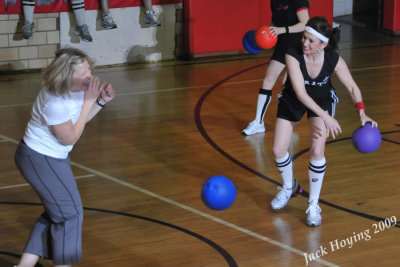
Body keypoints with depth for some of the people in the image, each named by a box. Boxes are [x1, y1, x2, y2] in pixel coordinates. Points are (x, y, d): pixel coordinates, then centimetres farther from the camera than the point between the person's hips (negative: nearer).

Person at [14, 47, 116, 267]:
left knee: (55, 213, 16)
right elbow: (70, 137, -21)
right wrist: (88, 101, -23)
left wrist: (101, 101, -7)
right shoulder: (55, 103, -31)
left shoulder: (74, 89, -5)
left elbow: (79, 119, 8)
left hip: (52, 157, 10)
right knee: (70, 213, 0)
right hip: (41, 161, -10)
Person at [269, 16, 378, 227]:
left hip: (322, 100, 0)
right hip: (292, 101, 1)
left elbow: (351, 86, -14)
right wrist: (326, 117, -43)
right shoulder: (293, 56, -34)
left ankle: (313, 205, 2)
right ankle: (289, 187, 33)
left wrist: (362, 113, -30)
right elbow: (300, 93, -37)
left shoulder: (333, 60, -28)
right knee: (278, 150, 1)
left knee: (317, 151, -16)